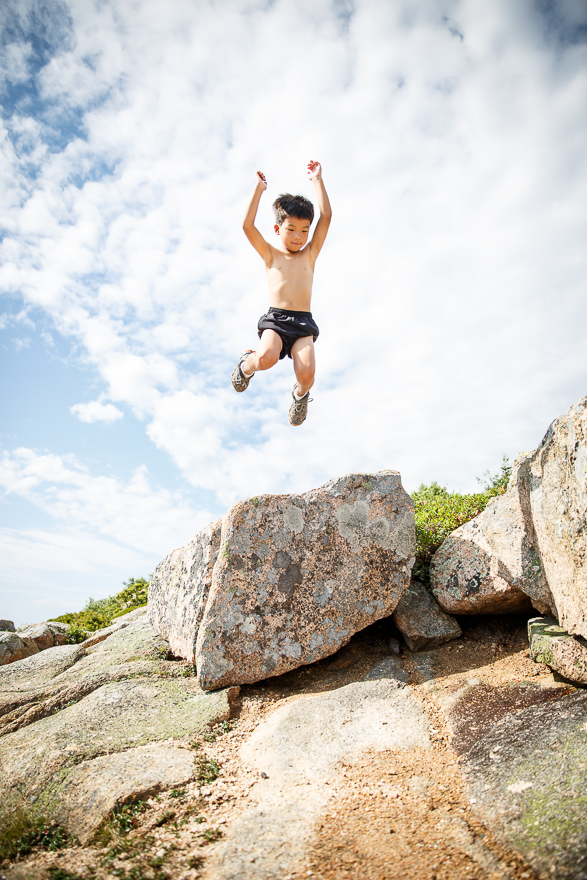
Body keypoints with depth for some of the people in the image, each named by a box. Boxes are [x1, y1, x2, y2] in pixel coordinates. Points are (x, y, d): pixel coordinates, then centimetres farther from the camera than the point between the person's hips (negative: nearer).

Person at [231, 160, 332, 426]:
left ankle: (300, 394, 13)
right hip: (275, 319, -1)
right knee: (266, 358, -33)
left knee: (306, 373, -25)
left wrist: (317, 180, 11)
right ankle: (247, 365, 6)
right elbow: (247, 225, 0)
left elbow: (326, 217, 9)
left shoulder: (310, 254, 17)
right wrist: (258, 188, 4)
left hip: (303, 324, 1)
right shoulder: (270, 255, 14)